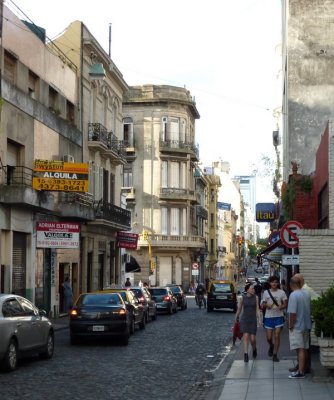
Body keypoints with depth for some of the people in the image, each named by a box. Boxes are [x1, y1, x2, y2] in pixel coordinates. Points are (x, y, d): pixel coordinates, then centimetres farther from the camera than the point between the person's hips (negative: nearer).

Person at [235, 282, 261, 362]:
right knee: (246, 337, -10)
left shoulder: (255, 297, -1)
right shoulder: (243, 298, -3)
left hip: (253, 320, 1)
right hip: (244, 319, -1)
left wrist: (259, 319, -12)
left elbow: (257, 309, -1)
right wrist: (236, 318, 18)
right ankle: (245, 355, -6)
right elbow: (239, 309, 9)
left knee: (252, 339, 1)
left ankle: (254, 349, 32)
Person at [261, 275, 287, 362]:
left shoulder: (282, 292, 0)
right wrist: (266, 305, -15)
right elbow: (262, 304, 8)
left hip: (279, 316, -1)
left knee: (277, 336, -4)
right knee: (268, 337, 3)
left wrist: (281, 307, -18)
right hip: (268, 317, 1)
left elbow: (286, 304, 3)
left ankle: (275, 355, 7)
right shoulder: (266, 292, 3)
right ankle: (271, 346, 37)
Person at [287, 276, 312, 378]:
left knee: (300, 349, -6)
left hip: (297, 327, -7)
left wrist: (291, 326, -13)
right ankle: (303, 369, 22)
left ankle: (300, 372, -5)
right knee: (304, 349, 13)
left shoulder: (293, 295, -18)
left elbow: (293, 313, -22)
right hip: (306, 325, 7)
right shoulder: (307, 294, 5)